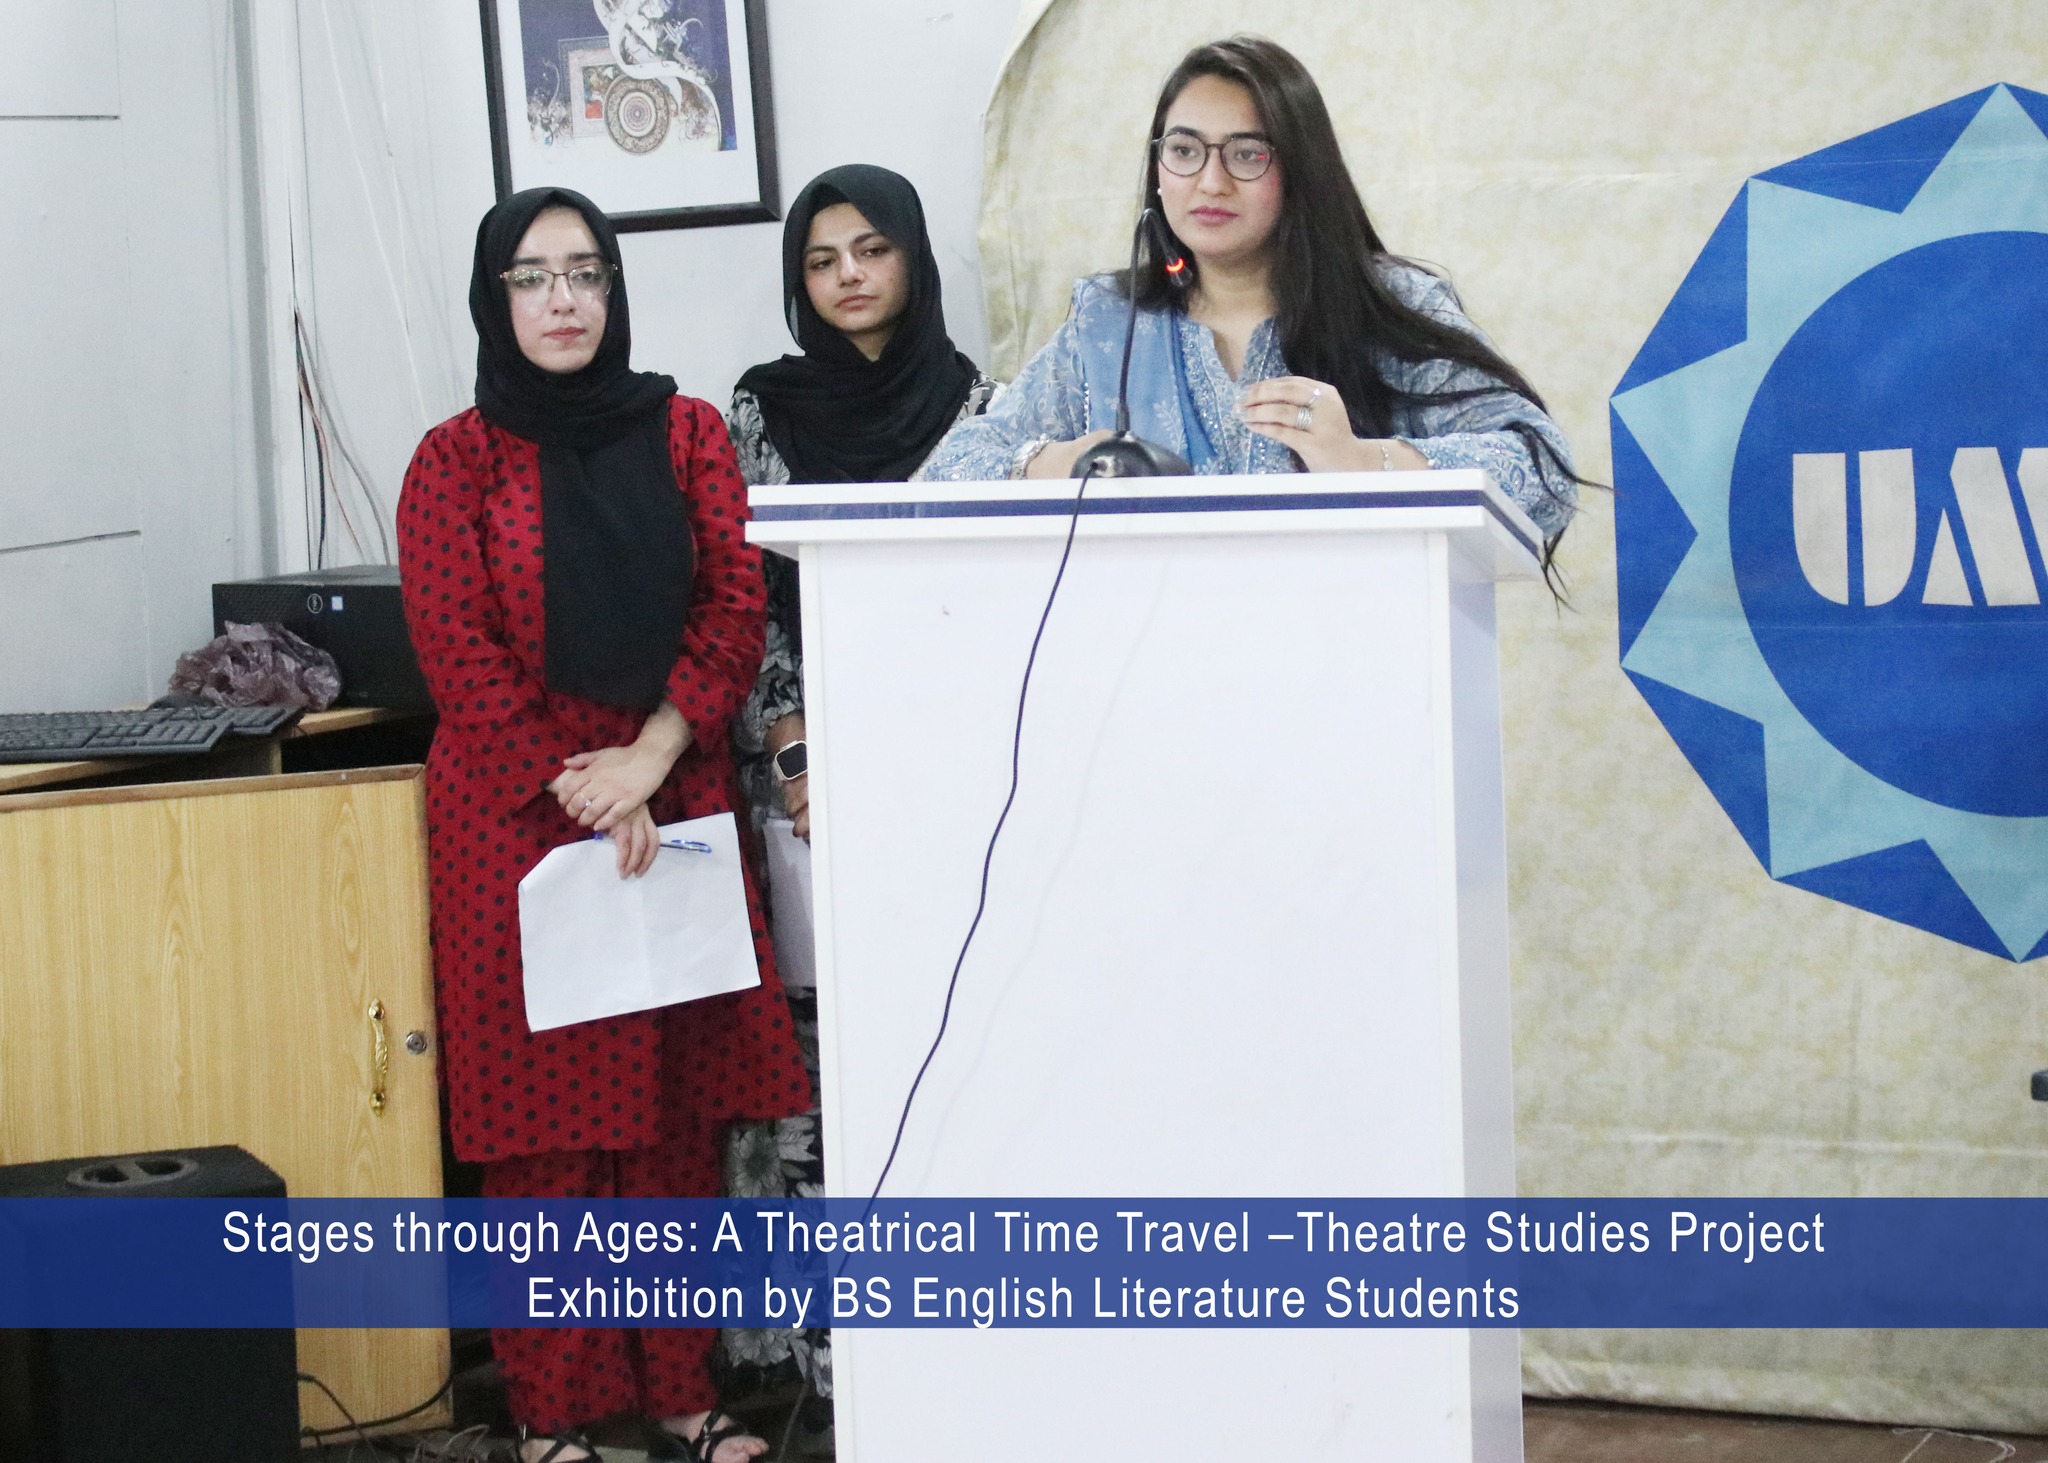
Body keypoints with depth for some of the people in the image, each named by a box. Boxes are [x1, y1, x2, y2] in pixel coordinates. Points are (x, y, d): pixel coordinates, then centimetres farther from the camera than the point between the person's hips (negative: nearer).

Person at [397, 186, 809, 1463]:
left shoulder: (688, 434, 9)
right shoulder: (456, 462, 2)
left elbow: (736, 607, 1)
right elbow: (460, 656, -5)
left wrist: (650, 758, -12)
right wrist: (585, 796, -13)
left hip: (675, 797, 3)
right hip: (516, 816, -2)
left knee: (681, 1108, 3)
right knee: (546, 1118, -1)